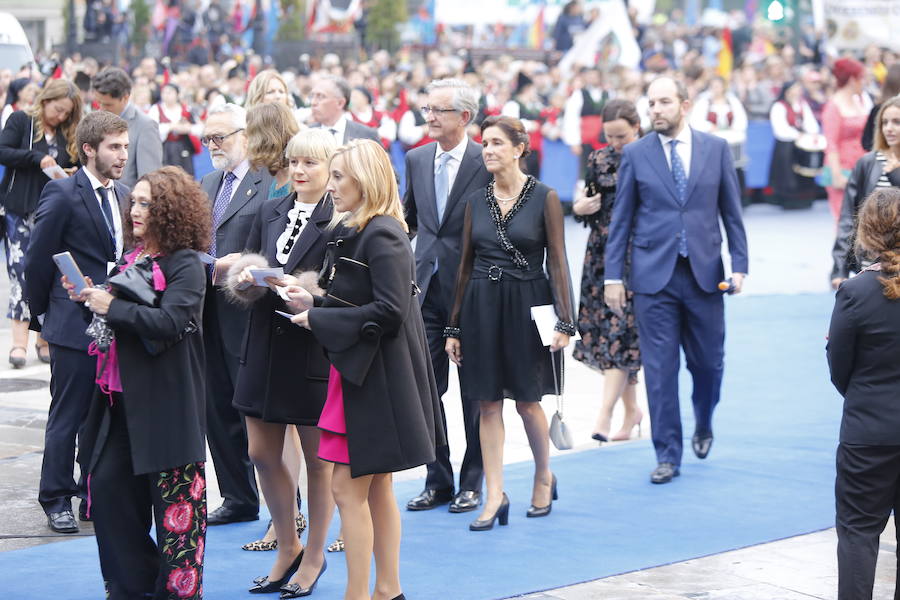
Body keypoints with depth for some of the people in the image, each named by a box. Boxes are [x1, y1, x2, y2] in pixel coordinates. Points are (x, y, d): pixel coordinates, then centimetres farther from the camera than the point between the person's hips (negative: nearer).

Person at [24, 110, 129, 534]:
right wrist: (45, 312, 0)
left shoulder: (123, 196, 10)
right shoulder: (62, 195, -11)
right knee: (67, 417, 2)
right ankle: (57, 502, 12)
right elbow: (37, 260, -8)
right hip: (75, 326, -6)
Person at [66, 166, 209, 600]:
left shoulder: (185, 266, -11)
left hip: (165, 402, -8)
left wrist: (111, 306, -20)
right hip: (121, 396, 8)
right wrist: (89, 298, 3)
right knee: (107, 485, 7)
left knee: (173, 496, 0)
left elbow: (169, 323, -24)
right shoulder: (134, 258, 13)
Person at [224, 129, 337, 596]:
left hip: (314, 349, -6)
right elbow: (245, 267, 13)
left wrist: (301, 288, -27)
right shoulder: (270, 213, 11)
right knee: (262, 453, 11)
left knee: (318, 459, 7)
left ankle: (314, 557, 22)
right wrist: (247, 277, -9)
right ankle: (287, 548, 29)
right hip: (266, 344, 6)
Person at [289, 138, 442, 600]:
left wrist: (318, 318, -17)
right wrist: (314, 304, 1)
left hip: (377, 375, -10)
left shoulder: (382, 235, -17)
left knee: (347, 487, -6)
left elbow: (389, 310, -24)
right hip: (358, 369, 10)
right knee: (376, 488, 14)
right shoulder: (354, 232, 13)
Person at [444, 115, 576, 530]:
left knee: (527, 401, 4)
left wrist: (565, 320, -11)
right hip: (481, 306, 4)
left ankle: (544, 477, 28)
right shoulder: (476, 201, 6)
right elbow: (466, 263, 10)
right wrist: (454, 326, 9)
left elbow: (557, 262, -5)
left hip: (526, 305, -3)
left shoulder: (544, 198, -4)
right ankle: (495, 496, 6)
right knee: (488, 403, 2)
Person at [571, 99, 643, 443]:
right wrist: (578, 208, -6)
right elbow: (588, 206, 14)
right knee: (605, 332, 5)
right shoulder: (599, 161, 8)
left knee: (621, 333, -11)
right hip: (602, 256, 5)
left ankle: (605, 412, -13)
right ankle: (631, 409, 19)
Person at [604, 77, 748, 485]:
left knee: (708, 361, 8)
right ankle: (667, 455, 7)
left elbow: (731, 210, 6)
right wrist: (613, 275, -2)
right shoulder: (635, 154, 2)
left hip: (704, 273, 1)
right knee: (659, 368, -1)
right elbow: (621, 219, 3)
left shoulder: (716, 148, 4)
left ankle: (703, 427, 37)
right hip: (654, 275, -1)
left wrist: (739, 263, -1)